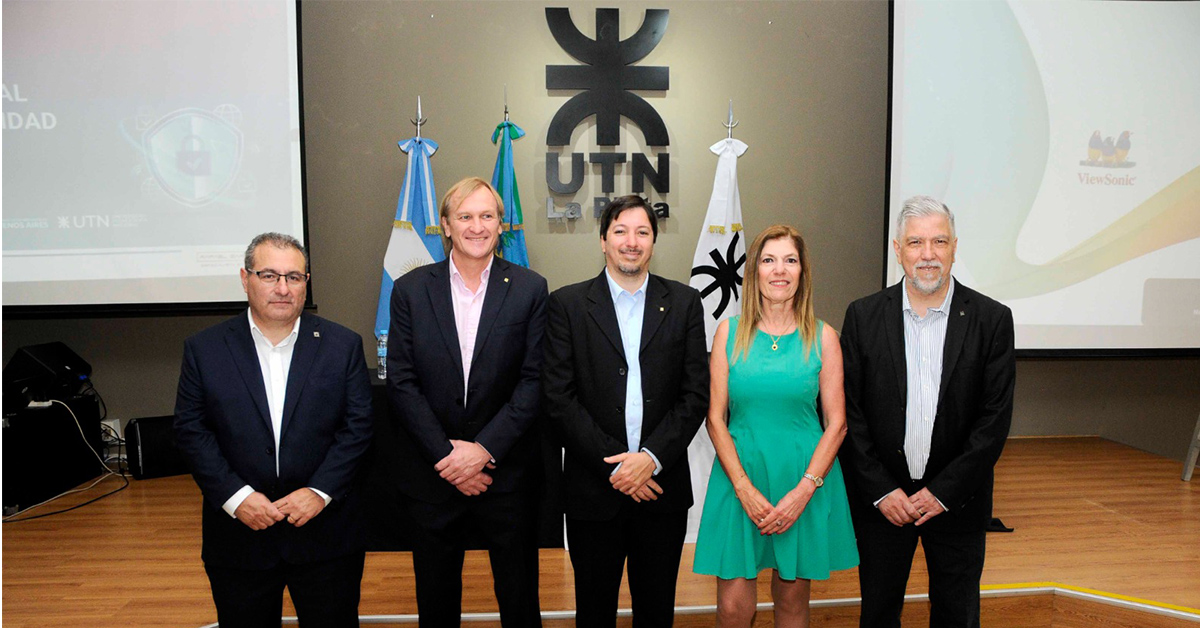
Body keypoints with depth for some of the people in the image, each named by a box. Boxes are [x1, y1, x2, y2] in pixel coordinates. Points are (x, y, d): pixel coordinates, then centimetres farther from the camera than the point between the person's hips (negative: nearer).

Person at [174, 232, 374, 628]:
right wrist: (235, 496, -12)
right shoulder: (204, 349, 1)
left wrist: (320, 491, -13)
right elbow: (191, 431, -2)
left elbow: (358, 426, -3)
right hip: (239, 533, 1)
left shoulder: (343, 345, -1)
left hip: (326, 537, 0)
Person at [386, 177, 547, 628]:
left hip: (507, 471, -1)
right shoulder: (410, 290, 0)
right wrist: (447, 454, -11)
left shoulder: (529, 289, -2)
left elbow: (533, 380, -6)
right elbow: (402, 383, -4)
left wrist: (485, 448, -14)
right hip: (431, 471, 1)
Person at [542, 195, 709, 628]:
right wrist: (613, 465, -12)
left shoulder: (684, 303, 4)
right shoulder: (567, 304, -1)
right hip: (592, 490, -1)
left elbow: (696, 393, -1)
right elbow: (559, 397, -7)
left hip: (662, 486, 1)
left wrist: (651, 458, -13)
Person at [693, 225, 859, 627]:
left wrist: (803, 491, -11)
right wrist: (745, 488, -10)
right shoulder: (730, 332, 1)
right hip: (739, 477, 0)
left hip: (806, 479, 0)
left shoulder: (823, 337, 0)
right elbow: (715, 417, -1)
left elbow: (836, 423, -1)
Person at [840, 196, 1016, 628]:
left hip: (957, 499, 0)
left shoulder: (992, 320, -5)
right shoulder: (864, 316, -4)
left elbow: (996, 417, -7)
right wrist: (881, 490, -9)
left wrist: (942, 492, -11)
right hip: (880, 499, 0)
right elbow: (849, 412, -4)